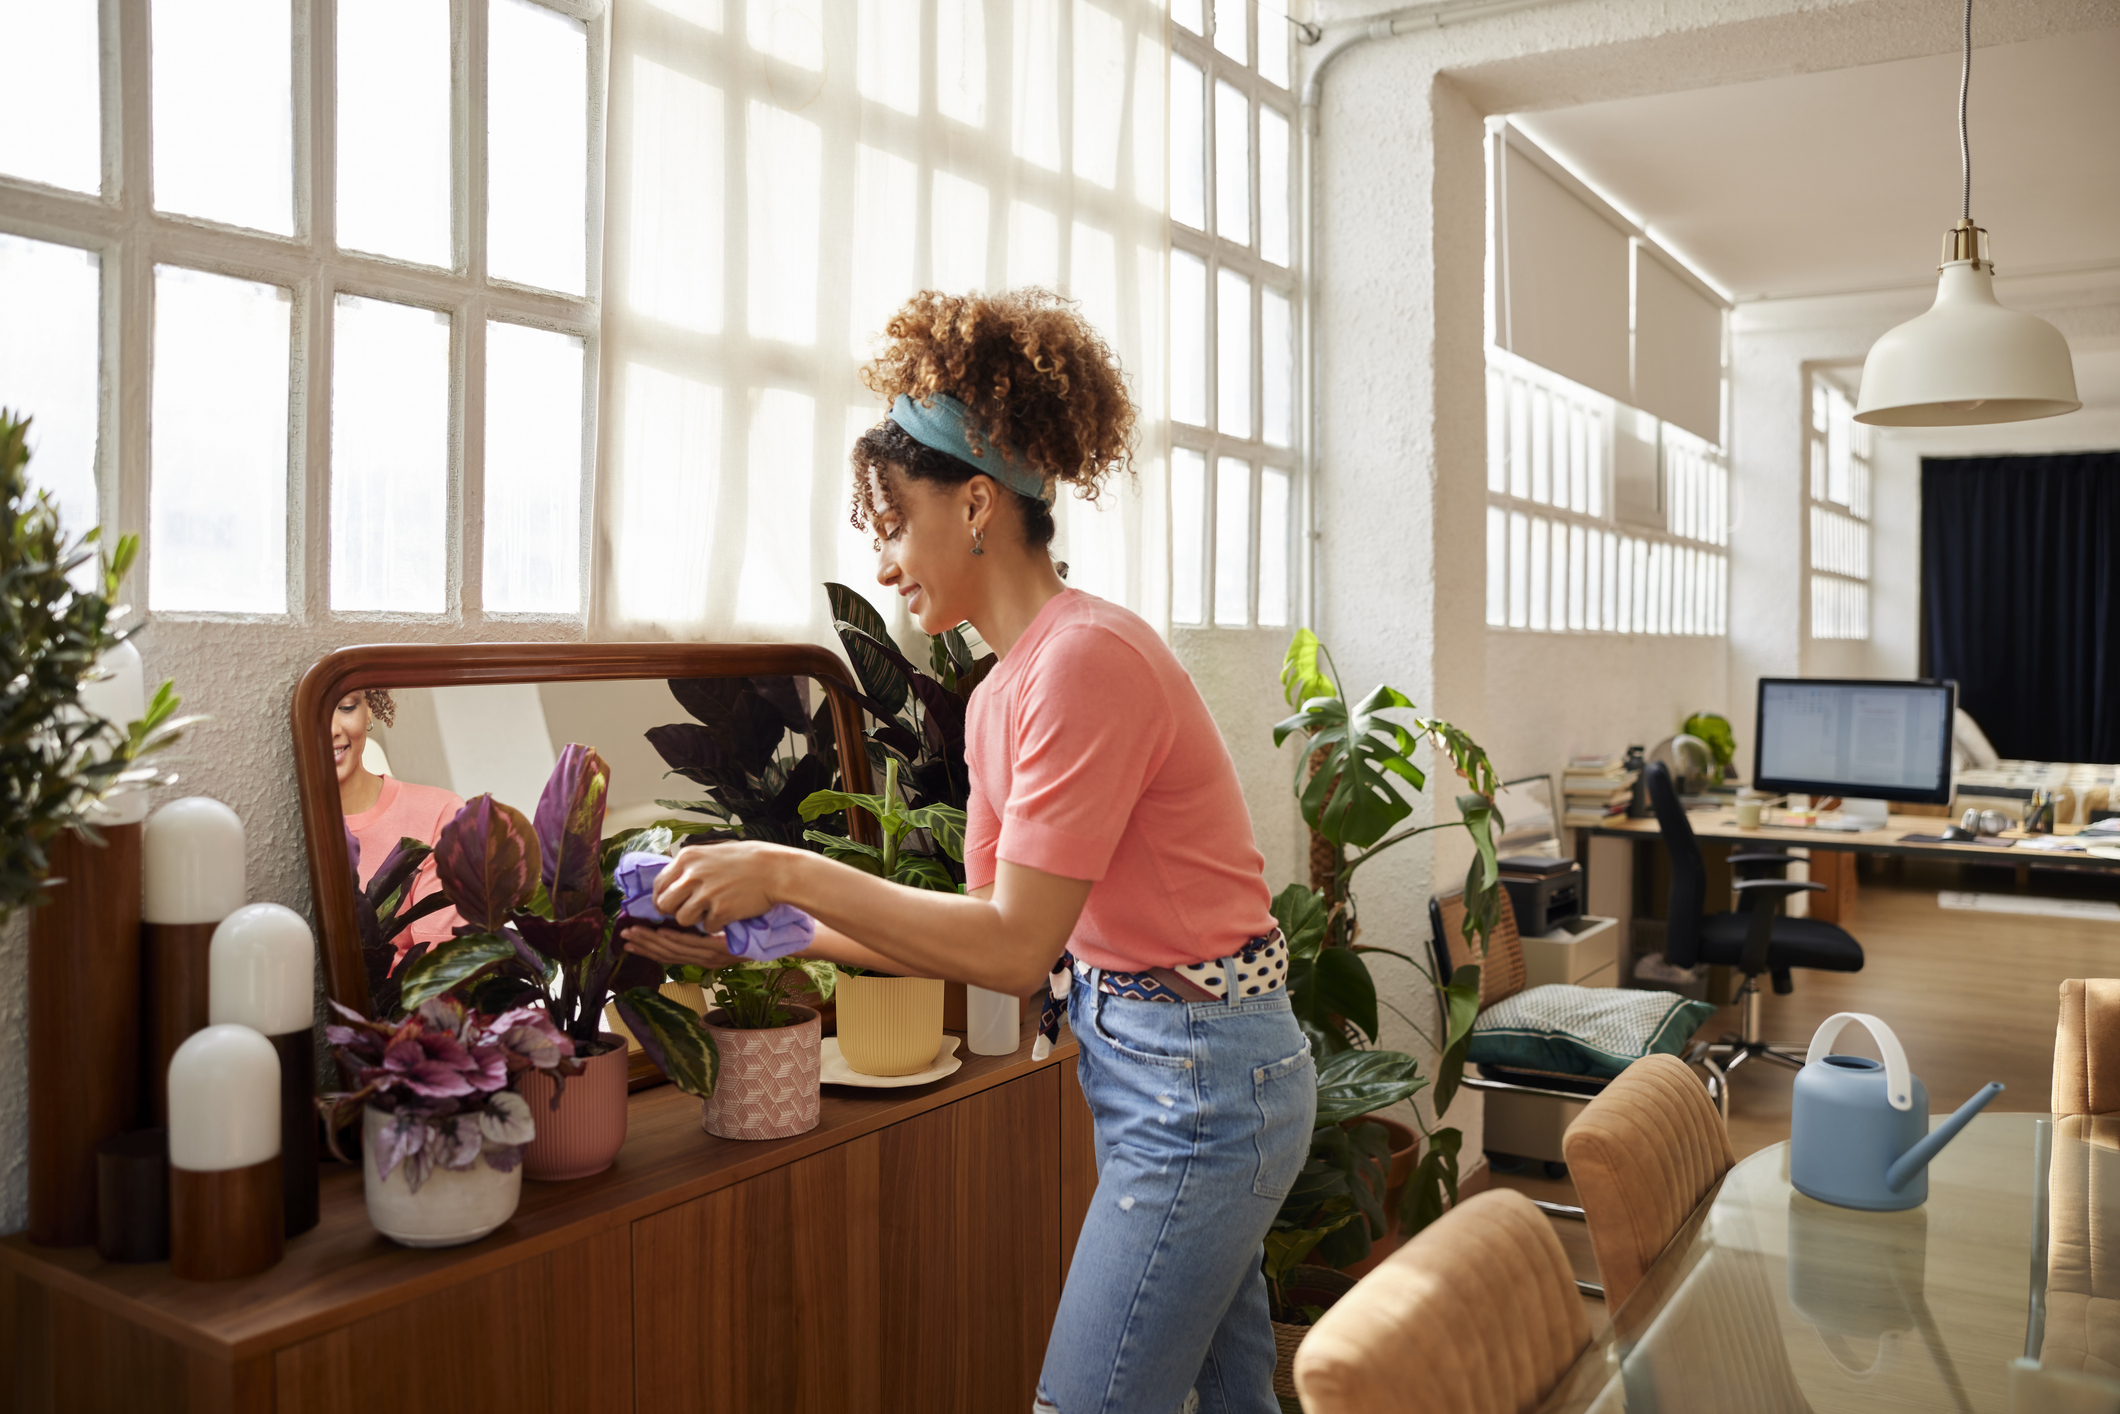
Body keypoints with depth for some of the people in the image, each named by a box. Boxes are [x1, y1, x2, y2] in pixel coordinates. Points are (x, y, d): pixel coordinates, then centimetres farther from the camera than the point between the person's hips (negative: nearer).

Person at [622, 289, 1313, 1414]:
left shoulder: (1086, 658, -22)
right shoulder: (1004, 688, 8)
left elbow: (1015, 947, -23)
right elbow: (991, 929, 9)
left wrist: (791, 875, -19)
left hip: (1200, 1079, -9)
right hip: (1178, 1071, 9)